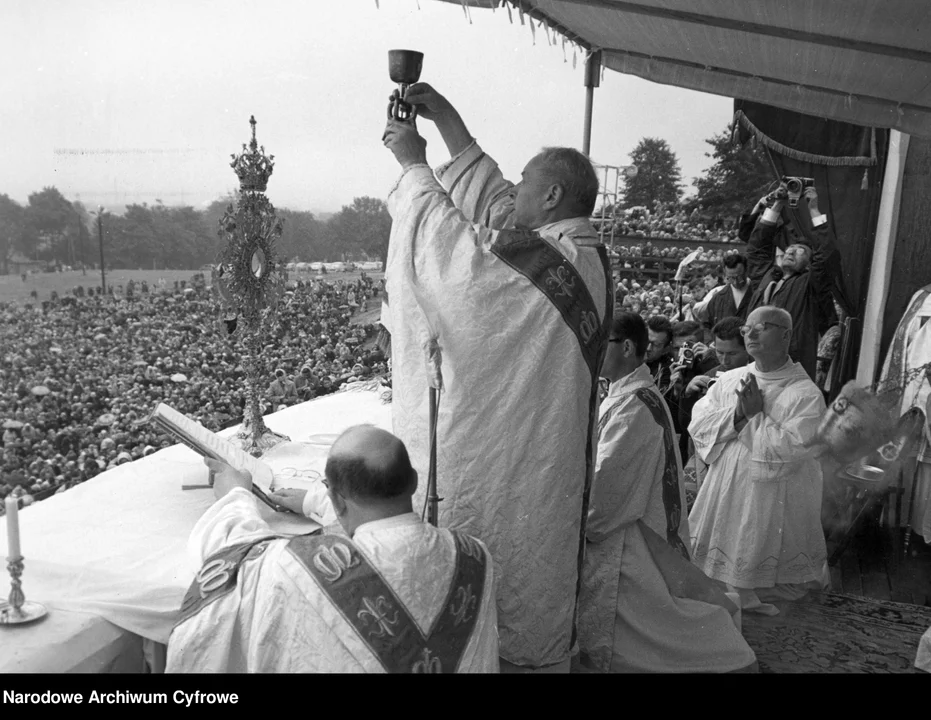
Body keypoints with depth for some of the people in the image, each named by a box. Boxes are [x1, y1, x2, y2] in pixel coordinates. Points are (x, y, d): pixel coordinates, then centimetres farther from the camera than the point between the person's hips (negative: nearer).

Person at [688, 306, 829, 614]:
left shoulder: (806, 394, -10)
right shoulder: (729, 380, 4)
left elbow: (791, 449, -19)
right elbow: (697, 423, -2)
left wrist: (755, 414, -16)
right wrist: (737, 413, -15)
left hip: (773, 501, -4)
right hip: (724, 492, 5)